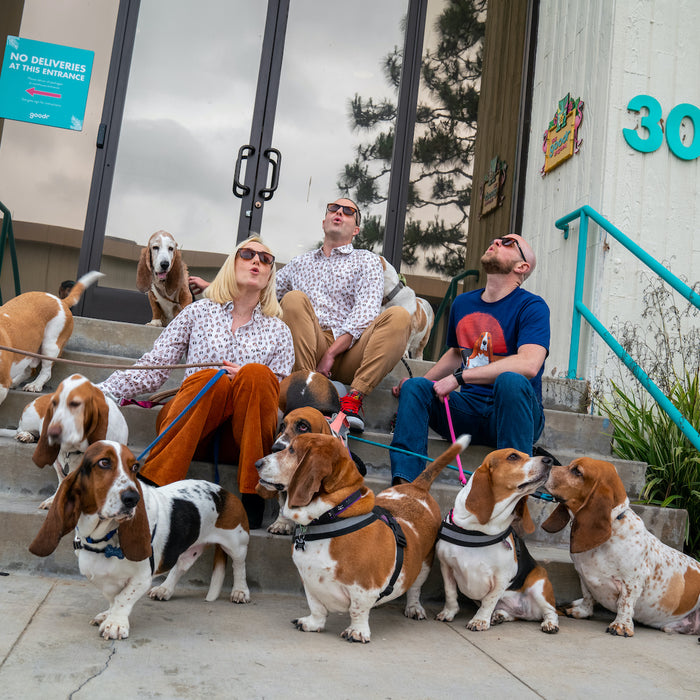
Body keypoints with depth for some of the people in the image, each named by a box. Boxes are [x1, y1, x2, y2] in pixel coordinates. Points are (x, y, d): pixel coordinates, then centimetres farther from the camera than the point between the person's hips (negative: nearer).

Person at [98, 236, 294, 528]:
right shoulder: (198, 313, 13)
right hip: (187, 422, 0)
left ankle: (252, 495, -26)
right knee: (209, 378, -32)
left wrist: (248, 378, -8)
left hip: (244, 436, 1)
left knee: (256, 373, -28)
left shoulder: (278, 331, 15)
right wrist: (99, 392, -6)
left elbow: (281, 395, 11)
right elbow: (153, 368, 7)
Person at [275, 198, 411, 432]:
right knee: (294, 298, -25)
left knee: (398, 316, -25)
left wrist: (331, 353, -13)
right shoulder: (300, 263, 29)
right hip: (308, 348, 2)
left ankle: (354, 397, -35)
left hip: (349, 350, -1)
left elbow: (365, 313, 1)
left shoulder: (367, 260, 17)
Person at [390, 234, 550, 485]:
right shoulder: (462, 303, 15)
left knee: (511, 380, -35)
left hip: (513, 412, -5)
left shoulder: (532, 306, -7)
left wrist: (460, 376, -23)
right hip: (469, 410, 5)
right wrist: (422, 382, 17)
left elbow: (528, 364, -25)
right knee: (414, 386, -15)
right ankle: (403, 482, -26)